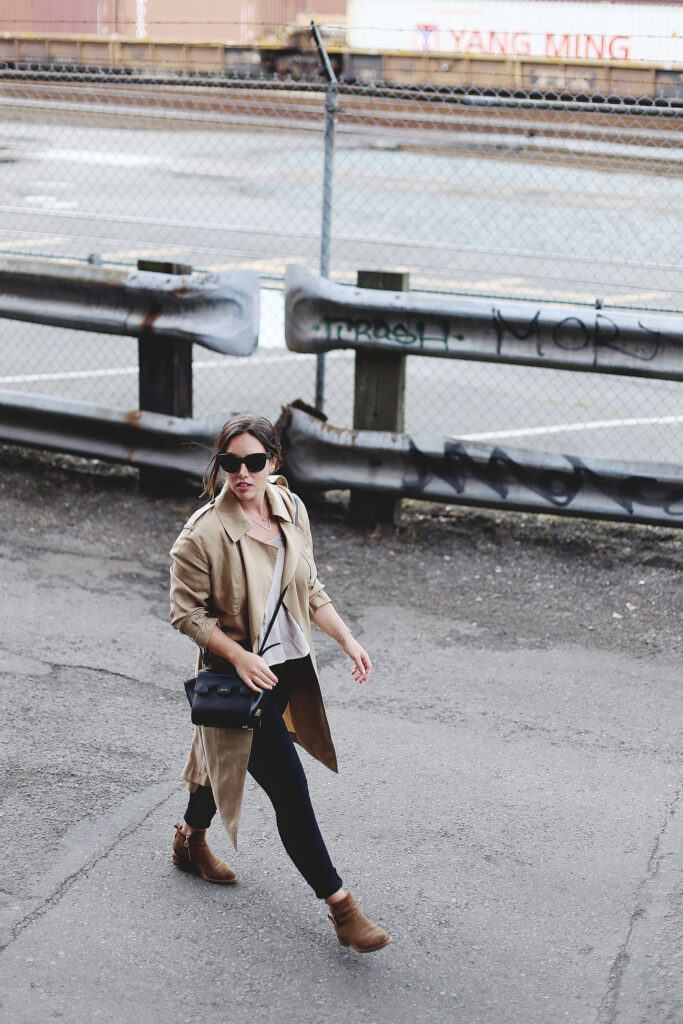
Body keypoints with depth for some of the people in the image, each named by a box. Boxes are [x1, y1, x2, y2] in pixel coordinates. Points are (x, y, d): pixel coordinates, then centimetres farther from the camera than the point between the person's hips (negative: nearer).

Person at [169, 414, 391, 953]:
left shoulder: (291, 509, -3)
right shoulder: (204, 534, -21)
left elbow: (309, 588, 9)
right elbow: (186, 612, -13)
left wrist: (346, 638, 1)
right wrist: (240, 657, -22)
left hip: (291, 665, 7)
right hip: (243, 675, -7)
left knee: (233, 760, 25)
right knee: (290, 789, -5)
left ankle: (191, 839, 52)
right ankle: (340, 906, 4)